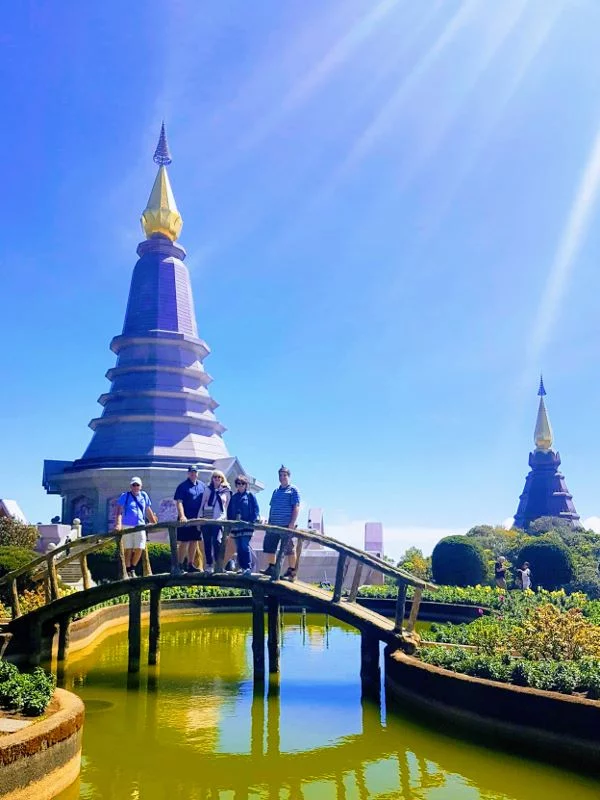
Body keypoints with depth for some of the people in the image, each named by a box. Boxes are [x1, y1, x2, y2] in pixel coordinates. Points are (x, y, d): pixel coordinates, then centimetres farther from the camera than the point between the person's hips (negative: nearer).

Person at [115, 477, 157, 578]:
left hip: (140, 526, 3)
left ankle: (132, 569, 19)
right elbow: (119, 511, -10)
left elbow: (149, 511, 18)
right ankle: (128, 571, 11)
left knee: (139, 549, -1)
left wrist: (155, 523, 19)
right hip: (127, 526, -3)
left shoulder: (144, 496, 11)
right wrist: (118, 524, -23)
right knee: (128, 549, 0)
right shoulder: (125, 496, 0)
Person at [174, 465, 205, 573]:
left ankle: (190, 564, 19)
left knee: (194, 542, 10)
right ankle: (180, 565, 3)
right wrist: (182, 516, -24)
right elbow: (179, 502, -12)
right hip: (186, 519, -6)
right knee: (184, 542, -4)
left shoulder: (202, 485, 11)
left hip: (197, 519, 6)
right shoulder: (183, 486, -5)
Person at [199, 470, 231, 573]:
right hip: (206, 519, 2)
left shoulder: (226, 491, 9)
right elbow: (202, 504, 11)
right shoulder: (208, 489, 11)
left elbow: (228, 507, 11)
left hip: (219, 520, -2)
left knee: (217, 541, -16)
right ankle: (209, 565, 10)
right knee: (207, 543, 2)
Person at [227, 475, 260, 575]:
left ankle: (248, 567, -8)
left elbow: (255, 510, -2)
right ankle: (242, 567, 12)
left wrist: (251, 521, -12)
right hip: (236, 526, 5)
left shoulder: (250, 496, 2)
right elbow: (229, 511, 17)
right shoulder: (233, 497, 15)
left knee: (245, 546, -12)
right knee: (239, 548, 6)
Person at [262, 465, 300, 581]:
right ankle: (271, 568, 18)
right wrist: (269, 522, 14)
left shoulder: (293, 490, 0)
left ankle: (291, 572, 2)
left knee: (289, 548, -4)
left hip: (286, 525, -7)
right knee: (269, 546, 7)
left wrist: (292, 523, -16)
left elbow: (296, 507, -8)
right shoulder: (276, 491, 18)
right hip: (274, 524, 7)